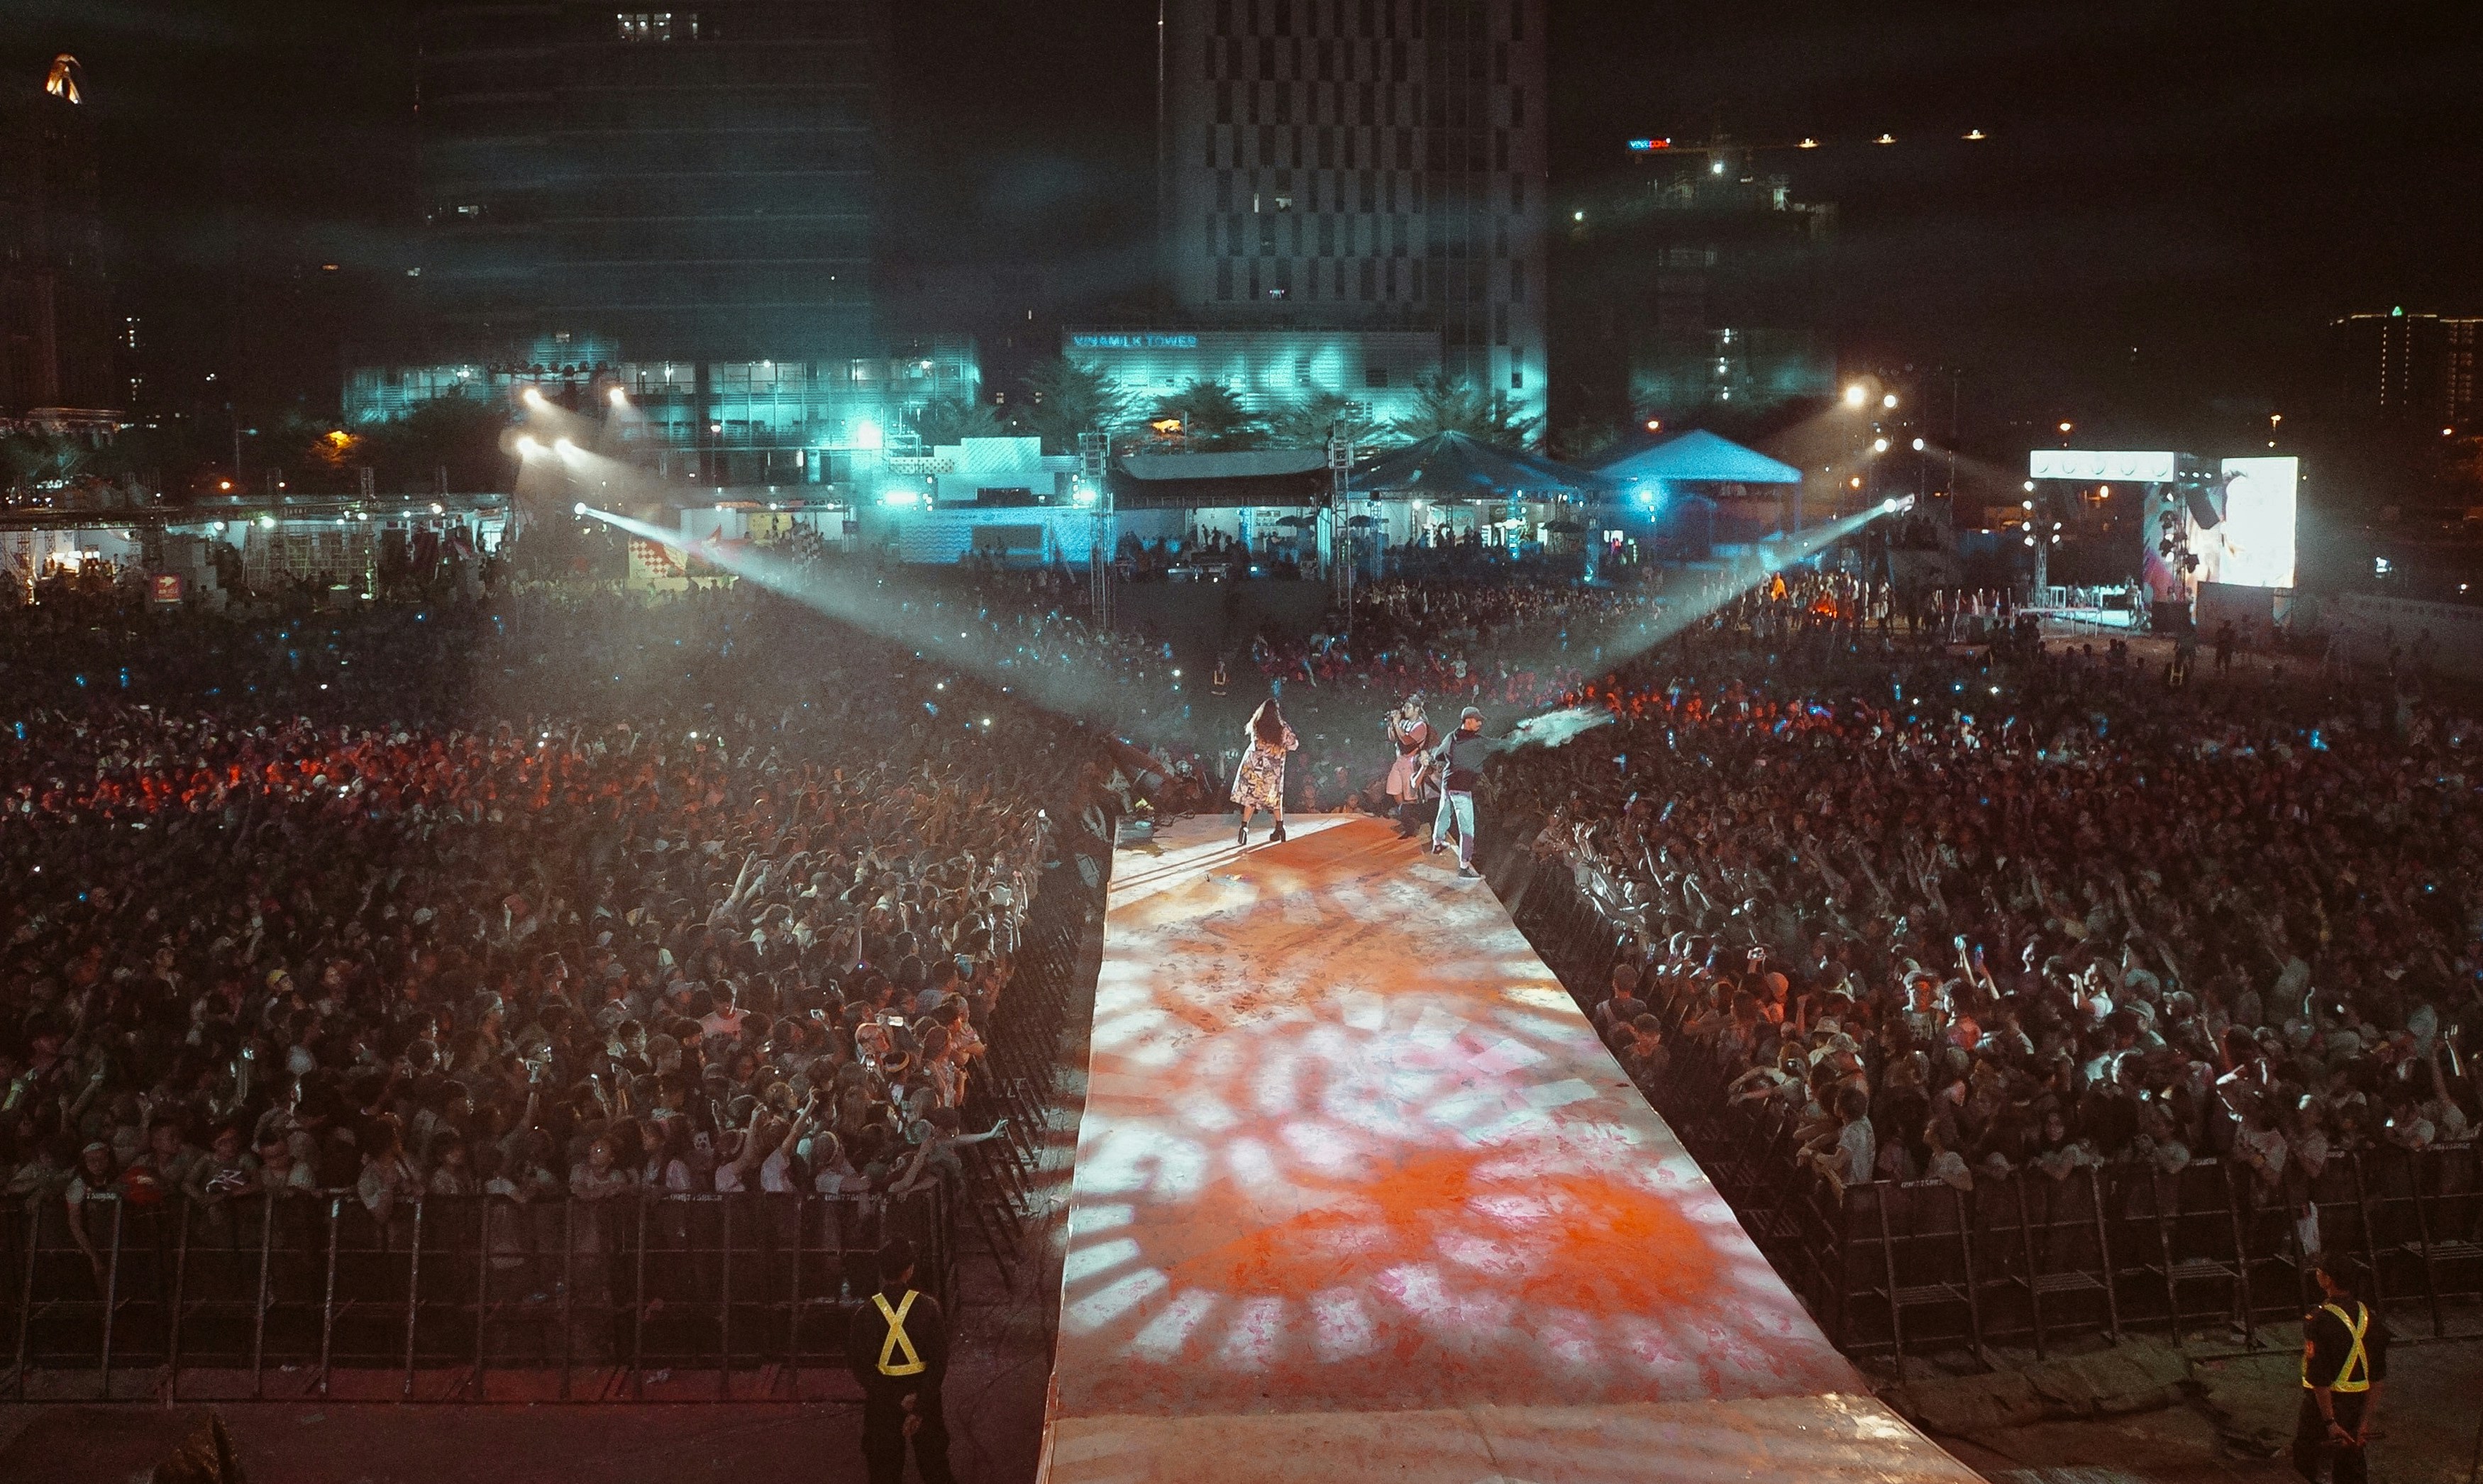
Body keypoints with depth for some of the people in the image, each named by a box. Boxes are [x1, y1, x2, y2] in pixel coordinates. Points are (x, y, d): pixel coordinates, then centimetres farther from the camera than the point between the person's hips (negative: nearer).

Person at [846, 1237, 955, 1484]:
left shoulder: (865, 1314, -8)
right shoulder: (928, 1307, -11)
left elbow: (859, 1367, -10)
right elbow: (939, 1361, -15)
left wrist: (896, 1400, -10)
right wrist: (920, 1408, -14)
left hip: (882, 1402, 1)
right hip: (923, 1396, -1)